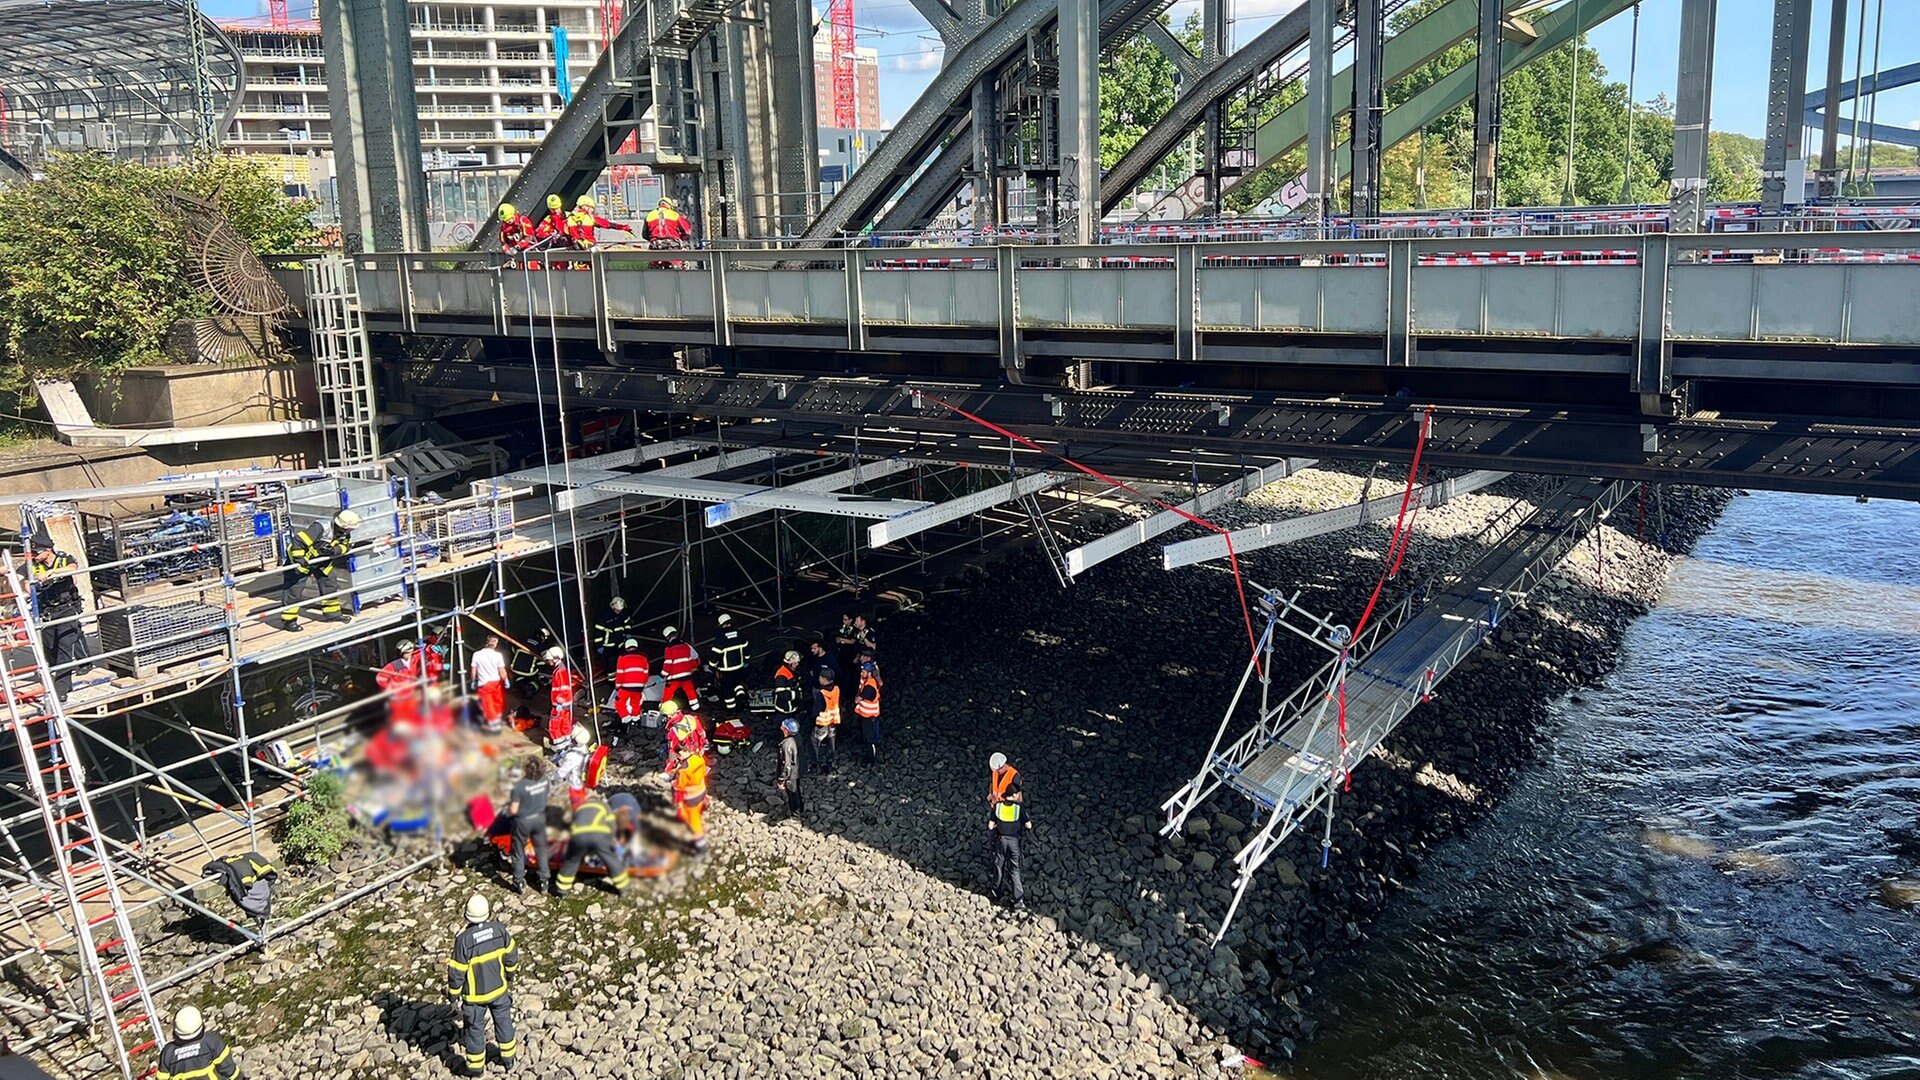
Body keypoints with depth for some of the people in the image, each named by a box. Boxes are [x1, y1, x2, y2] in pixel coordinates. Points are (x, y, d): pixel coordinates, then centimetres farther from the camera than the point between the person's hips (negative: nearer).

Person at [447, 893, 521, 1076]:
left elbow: (457, 970, -18)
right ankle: (508, 1058, 39)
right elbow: (511, 956, -3)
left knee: (475, 1028, 17)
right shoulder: (500, 929, -16)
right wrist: (510, 976, 15)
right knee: (503, 1021, 23)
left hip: (475, 994, -3)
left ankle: (476, 1067, 32)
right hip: (499, 988, 3)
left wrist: (454, 992, -1)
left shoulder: (463, 939, -28)